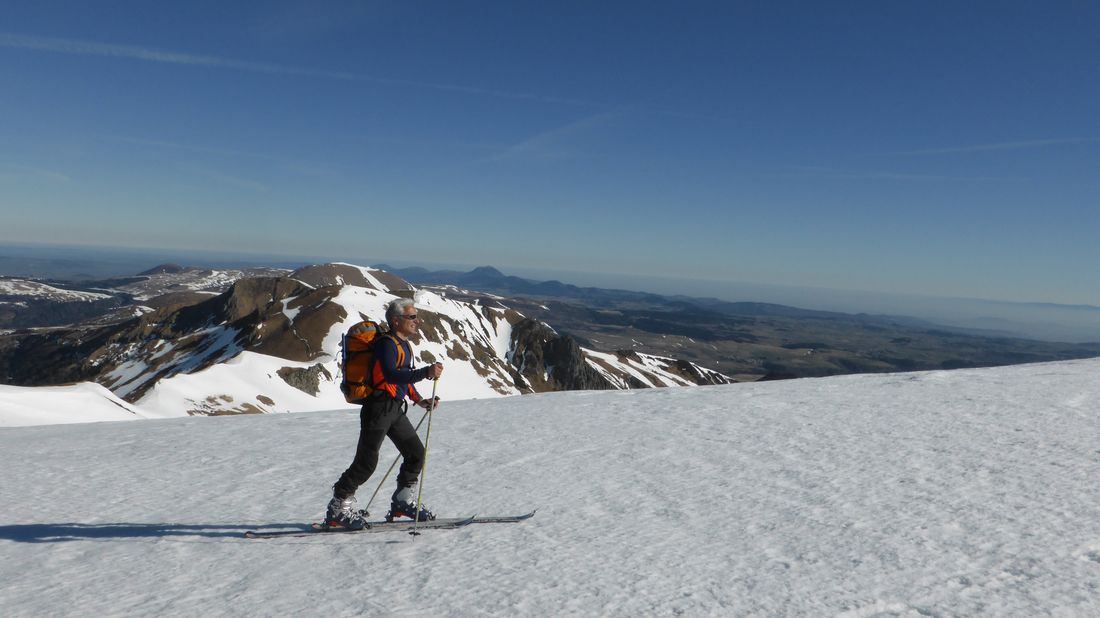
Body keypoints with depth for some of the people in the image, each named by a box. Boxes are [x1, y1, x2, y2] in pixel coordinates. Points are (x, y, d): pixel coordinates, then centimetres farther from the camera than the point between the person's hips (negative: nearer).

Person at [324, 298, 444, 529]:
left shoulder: (404, 345, 15)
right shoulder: (387, 343, -16)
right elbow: (391, 374, -32)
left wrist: (420, 401, 18)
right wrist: (425, 373, -38)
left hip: (395, 409, 9)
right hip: (379, 408, -9)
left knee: (416, 452, 9)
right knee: (366, 462, -5)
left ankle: (403, 501, 23)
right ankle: (338, 509, 9)